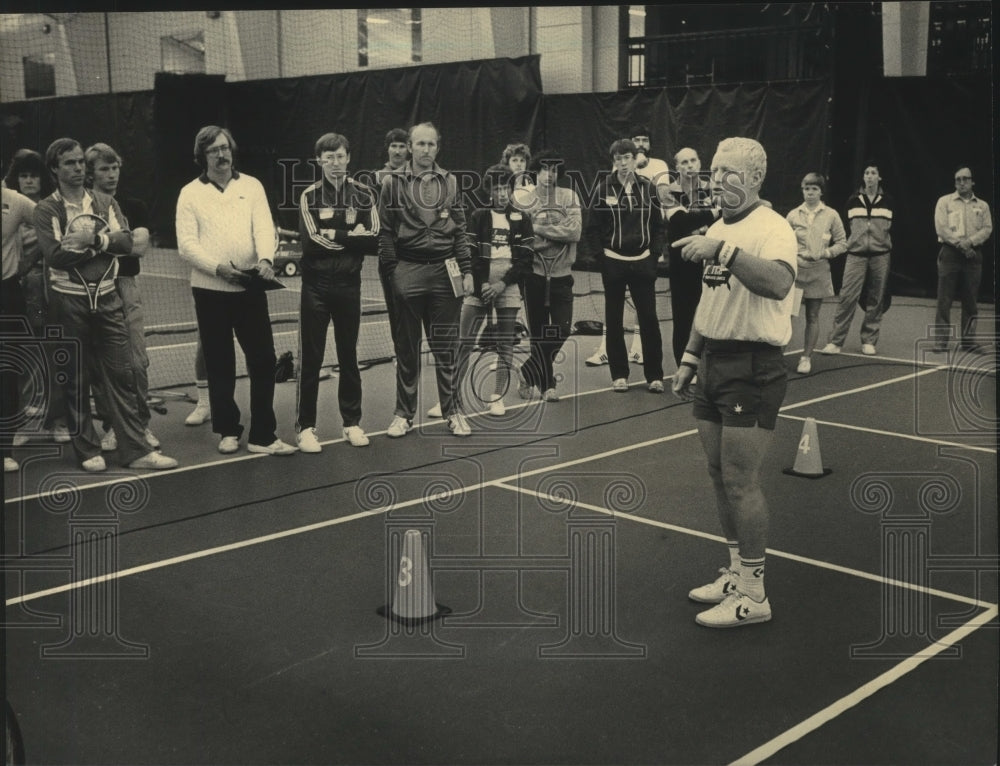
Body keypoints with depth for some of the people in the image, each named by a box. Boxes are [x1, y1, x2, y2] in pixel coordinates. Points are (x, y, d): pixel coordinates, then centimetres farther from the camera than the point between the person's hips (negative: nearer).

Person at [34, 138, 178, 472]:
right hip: (69, 302, -3)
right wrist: (102, 243, -12)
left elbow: (126, 241, -5)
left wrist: (93, 239, -19)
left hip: (107, 298, 3)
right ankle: (87, 451, 15)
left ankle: (136, 450, 6)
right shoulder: (47, 210, -1)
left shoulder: (105, 202, 9)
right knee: (76, 381, 5)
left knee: (121, 375, 3)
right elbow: (54, 255, -15)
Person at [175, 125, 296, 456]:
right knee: (220, 365, 7)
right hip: (210, 290, -1)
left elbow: (264, 227, -5)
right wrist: (218, 268, -19)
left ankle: (262, 436, 6)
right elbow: (187, 244, -4)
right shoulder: (190, 194, 3)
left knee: (264, 361, -2)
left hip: (250, 288, 1)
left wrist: (265, 259, -24)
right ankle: (228, 432, 22)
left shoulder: (251, 186, 7)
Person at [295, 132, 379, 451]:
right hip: (316, 285, -2)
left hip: (349, 285, 2)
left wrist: (334, 236, -13)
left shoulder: (363, 194, 3)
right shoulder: (309, 196, -2)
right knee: (311, 358, 0)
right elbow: (312, 242, -15)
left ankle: (352, 422, 21)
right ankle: (305, 426, 9)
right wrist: (352, 238, -12)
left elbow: (374, 241, -7)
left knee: (349, 356, 11)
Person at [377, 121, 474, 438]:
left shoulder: (450, 183, 9)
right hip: (407, 272, -1)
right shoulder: (393, 183, 2)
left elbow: (459, 231, 11)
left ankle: (452, 411, 16)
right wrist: (392, 271, -6)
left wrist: (466, 271, 5)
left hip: (445, 271, 1)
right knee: (407, 347, 7)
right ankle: (404, 414, 16)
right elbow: (385, 232, 1)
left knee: (446, 346, 5)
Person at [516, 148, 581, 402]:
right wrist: (558, 234, -12)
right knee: (539, 332, 3)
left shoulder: (569, 196, 4)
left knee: (562, 329, -2)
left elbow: (575, 231, -10)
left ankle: (529, 373, 18)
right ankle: (546, 384, 20)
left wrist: (540, 229, -13)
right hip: (534, 274, -2)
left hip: (562, 274, 2)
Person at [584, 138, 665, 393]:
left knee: (649, 319, 1)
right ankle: (619, 374, 15)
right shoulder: (605, 189, -2)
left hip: (643, 262, 1)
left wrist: (655, 252, -2)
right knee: (614, 320, 5)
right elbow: (593, 227, 1)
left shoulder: (647, 187, 3)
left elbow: (658, 224, 7)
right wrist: (601, 253, -7)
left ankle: (654, 375, 10)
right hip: (613, 263, -1)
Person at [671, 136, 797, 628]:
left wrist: (724, 251, -42)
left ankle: (752, 596, 7)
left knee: (741, 481, -5)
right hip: (714, 363, 8)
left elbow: (778, 282, -36)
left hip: (752, 370, -8)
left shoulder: (771, 228, -14)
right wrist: (690, 359, 20)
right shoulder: (717, 229, 13)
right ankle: (735, 574, 28)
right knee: (719, 474, 14)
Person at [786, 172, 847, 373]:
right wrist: (796, 257, -10)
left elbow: (842, 243, 6)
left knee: (812, 316, 6)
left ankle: (806, 357, 15)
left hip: (819, 272, 1)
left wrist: (824, 253, -10)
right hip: (795, 271, 0)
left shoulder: (831, 215, 3)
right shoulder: (793, 215, 4)